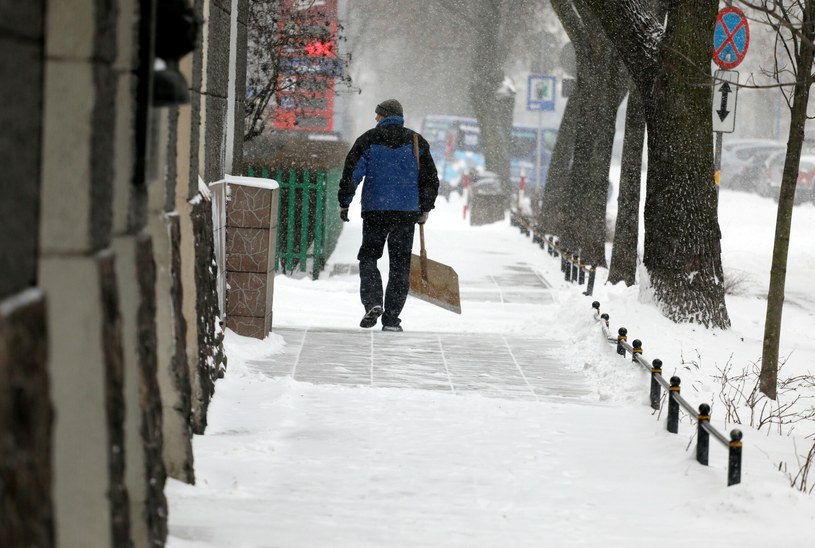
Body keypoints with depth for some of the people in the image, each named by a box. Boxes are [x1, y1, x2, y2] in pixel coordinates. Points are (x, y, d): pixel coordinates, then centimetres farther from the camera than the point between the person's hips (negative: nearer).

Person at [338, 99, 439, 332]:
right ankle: (391, 319, 4)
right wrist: (425, 208, 19)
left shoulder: (368, 140, 0)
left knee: (368, 258, 12)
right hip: (407, 212, 2)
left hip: (375, 210, -2)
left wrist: (344, 203, 6)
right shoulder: (416, 142, 7)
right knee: (400, 264, 6)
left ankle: (373, 302, -10)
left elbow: (351, 173, -4)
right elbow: (430, 178, 10)